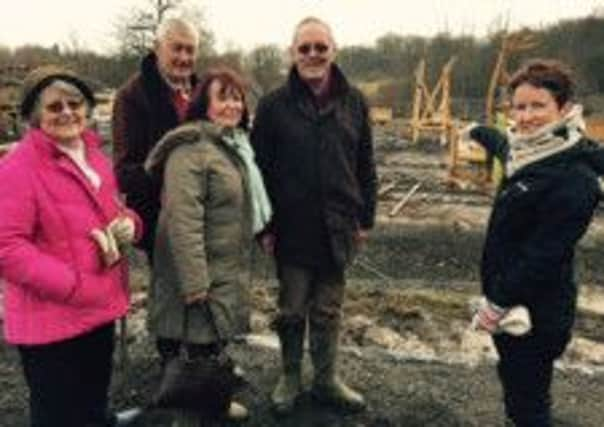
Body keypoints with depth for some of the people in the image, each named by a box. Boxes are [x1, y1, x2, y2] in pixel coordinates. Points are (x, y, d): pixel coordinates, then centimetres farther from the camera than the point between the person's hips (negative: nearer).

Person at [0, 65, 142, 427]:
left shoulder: (95, 157, 9)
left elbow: (112, 211, 21)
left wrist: (128, 224, -4)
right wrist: (74, 286, -23)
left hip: (100, 310, 8)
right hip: (52, 322, -7)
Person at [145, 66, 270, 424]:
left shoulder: (236, 143, 12)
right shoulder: (191, 149, -18)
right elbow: (183, 221, -25)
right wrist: (195, 284, -27)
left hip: (229, 269, 9)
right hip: (204, 273, -9)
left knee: (217, 339, 21)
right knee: (202, 345, 1)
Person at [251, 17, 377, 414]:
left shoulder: (354, 102, 3)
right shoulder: (274, 105, -4)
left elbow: (365, 166, 7)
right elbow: (260, 169, -3)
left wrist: (366, 218, 6)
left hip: (337, 227, 2)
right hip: (292, 227, -2)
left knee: (328, 310, 14)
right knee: (292, 309, 12)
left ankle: (327, 380, 30)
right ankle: (290, 377, 30)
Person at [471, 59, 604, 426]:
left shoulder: (573, 178, -23)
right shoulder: (528, 152, 4)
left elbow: (544, 254, -24)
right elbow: (503, 144, 29)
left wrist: (498, 303, -19)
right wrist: (478, 132, 48)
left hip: (536, 313, -9)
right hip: (512, 302, 9)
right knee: (515, 384, 20)